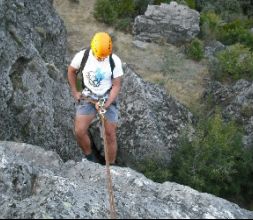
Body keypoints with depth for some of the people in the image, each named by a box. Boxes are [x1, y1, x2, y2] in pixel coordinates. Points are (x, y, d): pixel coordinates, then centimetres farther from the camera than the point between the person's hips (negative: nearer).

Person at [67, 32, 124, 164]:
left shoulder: (115, 61, -15)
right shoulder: (82, 56, -14)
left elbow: (116, 85, -9)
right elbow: (71, 71, 7)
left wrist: (107, 104, -21)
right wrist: (74, 92, 5)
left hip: (108, 99, 0)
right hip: (87, 98, 1)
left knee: (110, 136, 2)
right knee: (79, 131, -15)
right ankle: (89, 157, 12)